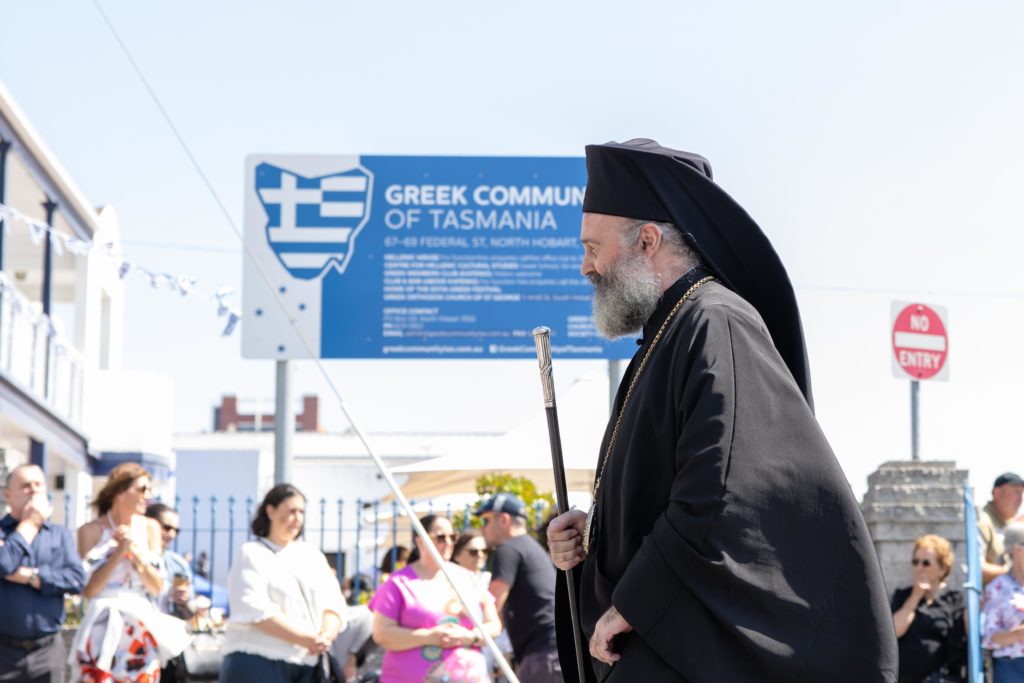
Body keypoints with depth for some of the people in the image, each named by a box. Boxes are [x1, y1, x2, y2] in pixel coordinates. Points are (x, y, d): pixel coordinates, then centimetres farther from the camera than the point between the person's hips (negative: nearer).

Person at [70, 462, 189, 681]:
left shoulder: (149, 528, 8)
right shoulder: (91, 531, -3)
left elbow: (157, 588, 5)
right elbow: (88, 589, -9)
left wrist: (135, 552, -8)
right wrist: (119, 552, -14)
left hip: (141, 627, 4)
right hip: (103, 627, -4)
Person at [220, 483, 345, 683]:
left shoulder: (311, 554, 18)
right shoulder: (252, 555, 0)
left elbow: (332, 602, 10)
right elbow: (256, 610, -14)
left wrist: (326, 636, -12)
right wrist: (307, 639, -17)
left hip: (306, 666, 6)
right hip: (257, 665, -6)